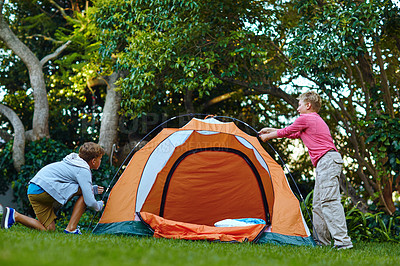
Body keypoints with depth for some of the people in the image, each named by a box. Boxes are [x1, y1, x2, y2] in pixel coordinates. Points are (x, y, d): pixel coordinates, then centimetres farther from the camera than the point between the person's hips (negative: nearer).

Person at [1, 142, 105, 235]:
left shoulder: (73, 161, 21)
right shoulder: (84, 171, -8)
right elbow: (89, 202, -12)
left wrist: (93, 189, 31)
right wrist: (99, 206, 10)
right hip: (45, 187, -9)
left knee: (49, 229, 11)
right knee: (84, 195, -6)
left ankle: (13, 215, 4)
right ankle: (71, 229, -7)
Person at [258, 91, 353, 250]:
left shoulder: (305, 119, -2)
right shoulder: (317, 120, 28)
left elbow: (286, 132, 9)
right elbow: (294, 135, 37)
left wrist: (268, 136, 27)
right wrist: (270, 130, 43)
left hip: (327, 159, -11)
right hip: (325, 163, 11)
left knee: (329, 200, -18)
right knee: (318, 204, 11)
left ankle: (342, 241, -25)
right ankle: (321, 240, 14)